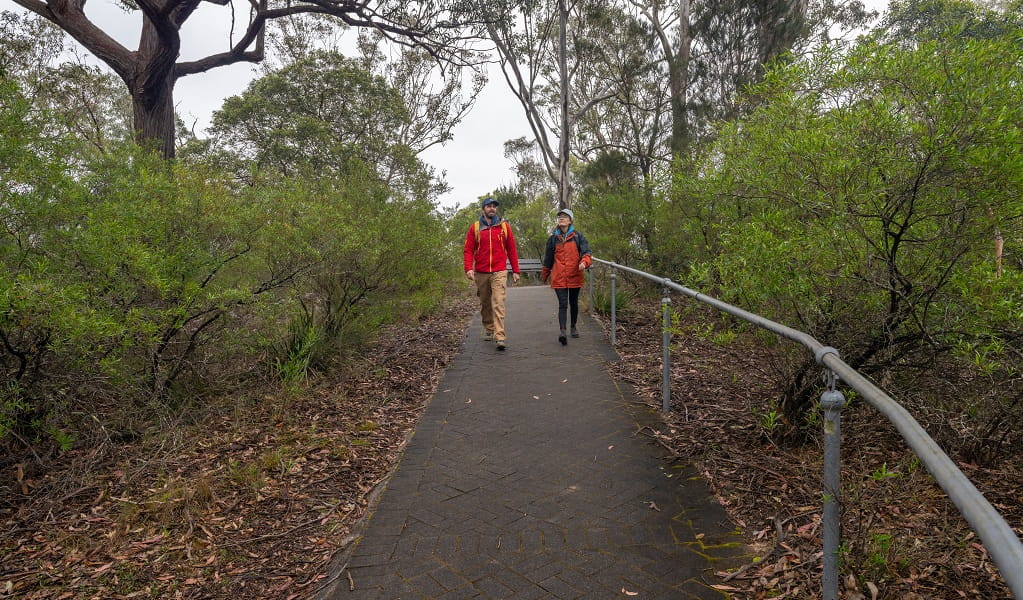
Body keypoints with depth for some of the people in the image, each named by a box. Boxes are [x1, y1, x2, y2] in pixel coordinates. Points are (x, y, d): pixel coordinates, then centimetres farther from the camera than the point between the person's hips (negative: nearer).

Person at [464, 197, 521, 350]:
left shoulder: (504, 226, 5)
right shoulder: (475, 228, 6)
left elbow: (512, 249, 7)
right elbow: (468, 250, 2)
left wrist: (515, 271, 5)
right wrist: (468, 268, -13)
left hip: (499, 272, -2)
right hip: (481, 273, 2)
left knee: (498, 304, -13)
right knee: (485, 304, 13)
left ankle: (500, 336, -17)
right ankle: (489, 329, 31)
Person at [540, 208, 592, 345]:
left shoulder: (578, 236, 4)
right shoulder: (553, 238, 7)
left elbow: (586, 252, -5)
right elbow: (548, 259, 14)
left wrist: (584, 262, -26)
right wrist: (544, 276, 21)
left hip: (575, 276, 1)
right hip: (559, 277, -1)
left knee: (573, 303, 15)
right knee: (563, 304, -11)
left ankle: (573, 327, 33)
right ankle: (563, 331, -20)